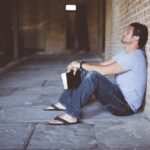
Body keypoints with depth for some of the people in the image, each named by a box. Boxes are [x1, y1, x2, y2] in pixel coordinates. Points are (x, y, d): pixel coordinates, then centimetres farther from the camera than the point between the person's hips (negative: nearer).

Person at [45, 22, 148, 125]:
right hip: (119, 97, 10)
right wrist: (80, 65, -4)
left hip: (127, 105, -10)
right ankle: (64, 103, 7)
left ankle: (72, 115, -27)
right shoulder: (125, 54, 13)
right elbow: (102, 64, 11)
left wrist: (80, 64, -14)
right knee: (85, 72, 6)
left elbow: (103, 70, -26)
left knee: (92, 75, -30)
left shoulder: (134, 56, -20)